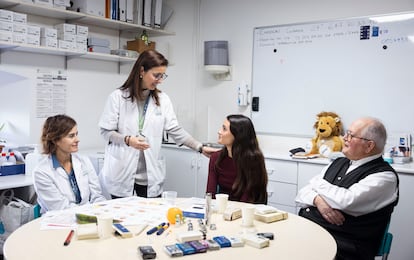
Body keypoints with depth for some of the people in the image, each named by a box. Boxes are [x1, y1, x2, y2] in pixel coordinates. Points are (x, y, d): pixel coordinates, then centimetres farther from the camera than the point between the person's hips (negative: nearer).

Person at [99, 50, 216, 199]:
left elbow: (175, 130, 2)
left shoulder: (162, 99, 5)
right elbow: (106, 131, -3)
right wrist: (127, 140, -20)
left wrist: (200, 148, -7)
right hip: (122, 173, -2)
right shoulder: (118, 97, -3)